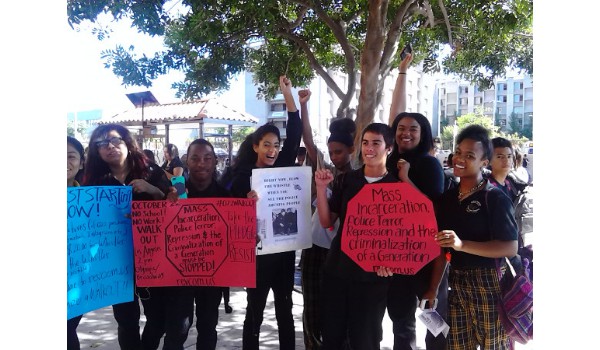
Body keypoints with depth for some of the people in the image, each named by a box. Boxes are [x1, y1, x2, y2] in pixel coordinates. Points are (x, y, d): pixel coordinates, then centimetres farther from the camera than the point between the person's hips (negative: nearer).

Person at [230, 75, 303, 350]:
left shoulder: (282, 169, 3)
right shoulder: (243, 178, -6)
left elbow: (294, 135, -3)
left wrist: (288, 95, -6)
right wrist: (247, 202, -28)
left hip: (284, 250, 4)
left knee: (285, 309, 14)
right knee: (255, 311, 5)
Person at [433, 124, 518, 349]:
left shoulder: (495, 198, -9)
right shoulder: (447, 198, 10)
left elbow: (510, 247, -17)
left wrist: (462, 244, -26)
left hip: (488, 284, -6)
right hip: (456, 285, 6)